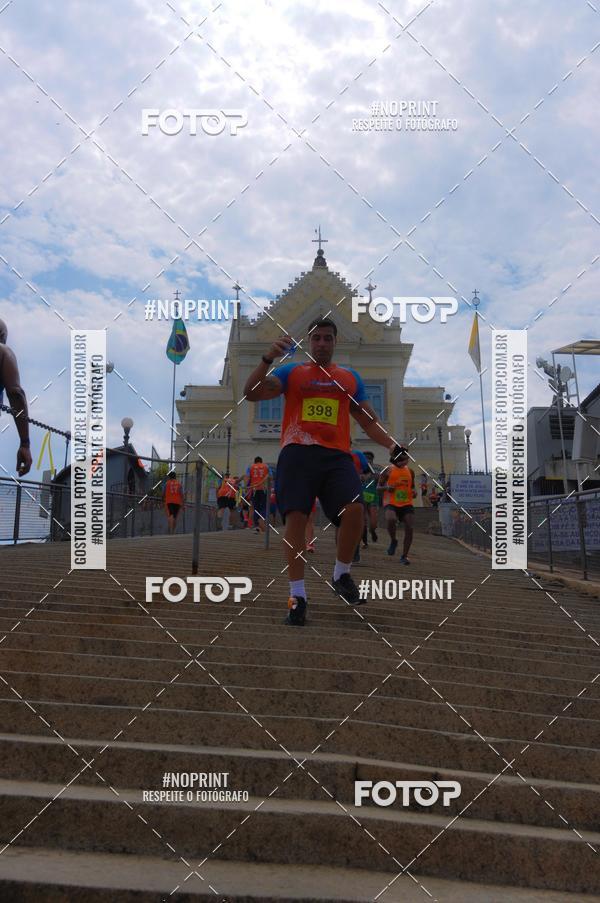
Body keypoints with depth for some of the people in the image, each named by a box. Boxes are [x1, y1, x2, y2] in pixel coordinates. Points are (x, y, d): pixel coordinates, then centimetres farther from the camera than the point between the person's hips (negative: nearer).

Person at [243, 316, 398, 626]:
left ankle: (342, 576, 5)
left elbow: (368, 420, 23)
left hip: (336, 455, 2)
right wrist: (268, 359, -15)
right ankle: (297, 595, -4)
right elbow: (251, 393, 0)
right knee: (296, 517, -11)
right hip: (298, 453, -2)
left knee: (354, 509, -19)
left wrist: (391, 444, 7)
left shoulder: (350, 377, 21)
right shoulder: (291, 372, 13)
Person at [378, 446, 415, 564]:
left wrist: (413, 492, 4)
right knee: (391, 519, -33)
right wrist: (387, 488, -16)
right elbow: (379, 487, 5)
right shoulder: (388, 470, 2)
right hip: (391, 503, -4)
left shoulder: (410, 471, 13)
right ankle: (393, 540, -1)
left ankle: (404, 556, 7)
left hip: (406, 503, 4)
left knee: (409, 528, -8)